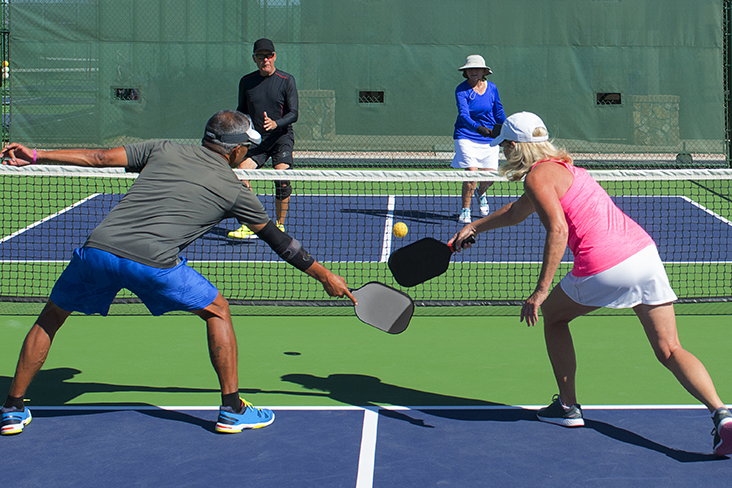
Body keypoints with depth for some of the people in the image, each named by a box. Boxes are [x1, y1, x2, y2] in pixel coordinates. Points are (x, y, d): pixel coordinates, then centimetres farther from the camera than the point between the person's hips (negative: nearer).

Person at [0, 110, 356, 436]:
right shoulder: (234, 190, 15)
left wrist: (35, 156, 23)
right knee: (217, 311, 20)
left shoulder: (163, 150, 20)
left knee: (50, 319, 25)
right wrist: (325, 275, 34)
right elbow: (278, 241, 23)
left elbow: (98, 157, 15)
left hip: (97, 248, 3)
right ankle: (232, 409, 18)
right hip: (154, 262, -3)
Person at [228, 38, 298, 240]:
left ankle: (279, 226, -3)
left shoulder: (286, 80, -3)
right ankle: (248, 227, -10)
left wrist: (275, 123, -26)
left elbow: (293, 114, -7)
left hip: (281, 137, -3)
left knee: (282, 179, -19)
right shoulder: (246, 82, 7)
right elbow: (242, 111, 18)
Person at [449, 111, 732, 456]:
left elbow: (558, 230, -17)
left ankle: (568, 406, 26)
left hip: (604, 267, -7)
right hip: (644, 250, 8)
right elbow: (516, 212, 43)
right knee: (670, 351, 3)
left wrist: (541, 290, -17)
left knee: (553, 315, 22)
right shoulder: (560, 166, 27)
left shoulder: (537, 176, -2)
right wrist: (474, 227, 51)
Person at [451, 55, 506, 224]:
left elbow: (499, 111, 15)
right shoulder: (461, 90, -11)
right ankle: (465, 210, 2)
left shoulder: (492, 88, 1)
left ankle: (481, 193, 36)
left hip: (489, 138, 3)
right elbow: (463, 115, -25)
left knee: (489, 177, -2)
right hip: (466, 136, -3)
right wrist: (478, 127, -42)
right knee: (471, 172, -18)